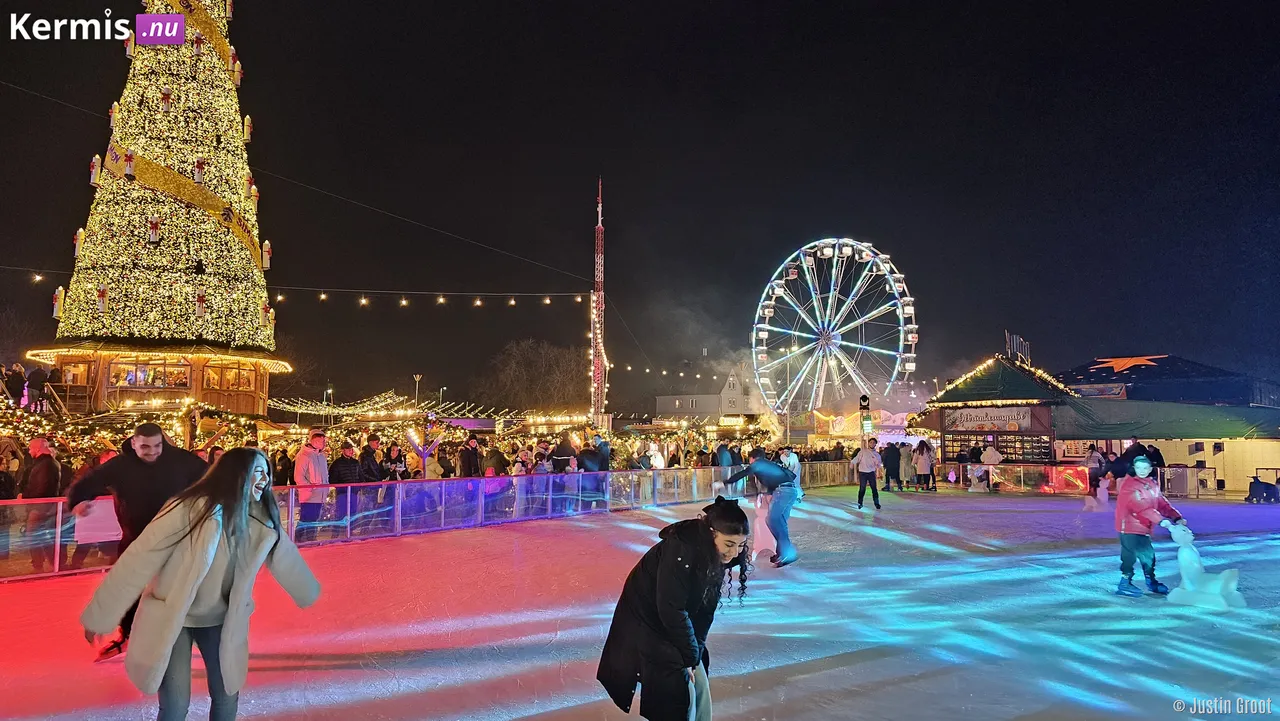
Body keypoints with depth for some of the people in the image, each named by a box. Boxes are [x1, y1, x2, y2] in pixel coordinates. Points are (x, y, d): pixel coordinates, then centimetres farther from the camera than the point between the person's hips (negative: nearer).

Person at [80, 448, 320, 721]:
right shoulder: (192, 509, -26)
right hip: (172, 616, -4)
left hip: (219, 619, 5)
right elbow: (139, 560, -21)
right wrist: (100, 616, -16)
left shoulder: (261, 522, -9)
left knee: (227, 697, 12)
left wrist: (309, 591, 22)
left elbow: (284, 557, 9)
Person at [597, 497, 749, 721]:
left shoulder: (717, 555, -8)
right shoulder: (681, 551, -32)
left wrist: (696, 650, -8)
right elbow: (671, 610, -28)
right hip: (646, 624, -7)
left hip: (678, 624, 7)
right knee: (677, 694, -8)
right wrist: (689, 656, -19)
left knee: (699, 688, 8)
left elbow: (706, 608, -2)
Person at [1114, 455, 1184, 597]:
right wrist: (1160, 519, -35)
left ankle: (1151, 582, 34)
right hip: (1129, 527, -8)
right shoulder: (1129, 484, -17)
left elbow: (1163, 503, 6)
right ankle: (1124, 584, 1)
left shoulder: (1152, 484, 10)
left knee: (1148, 555, 17)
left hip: (1143, 528, 8)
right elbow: (1141, 506, -28)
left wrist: (1177, 517, -10)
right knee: (1130, 555, -8)